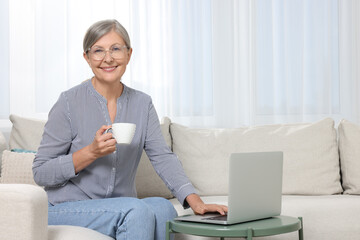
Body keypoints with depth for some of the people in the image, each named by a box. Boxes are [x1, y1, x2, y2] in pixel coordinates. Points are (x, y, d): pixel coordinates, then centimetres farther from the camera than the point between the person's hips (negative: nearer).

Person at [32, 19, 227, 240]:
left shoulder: (142, 104, 6)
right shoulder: (70, 103, -8)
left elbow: (163, 157, -4)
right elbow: (41, 173, -8)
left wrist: (194, 200, -20)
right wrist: (92, 152, -21)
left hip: (121, 209, 4)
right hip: (68, 209, -4)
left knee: (162, 207, -28)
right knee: (137, 209, -31)